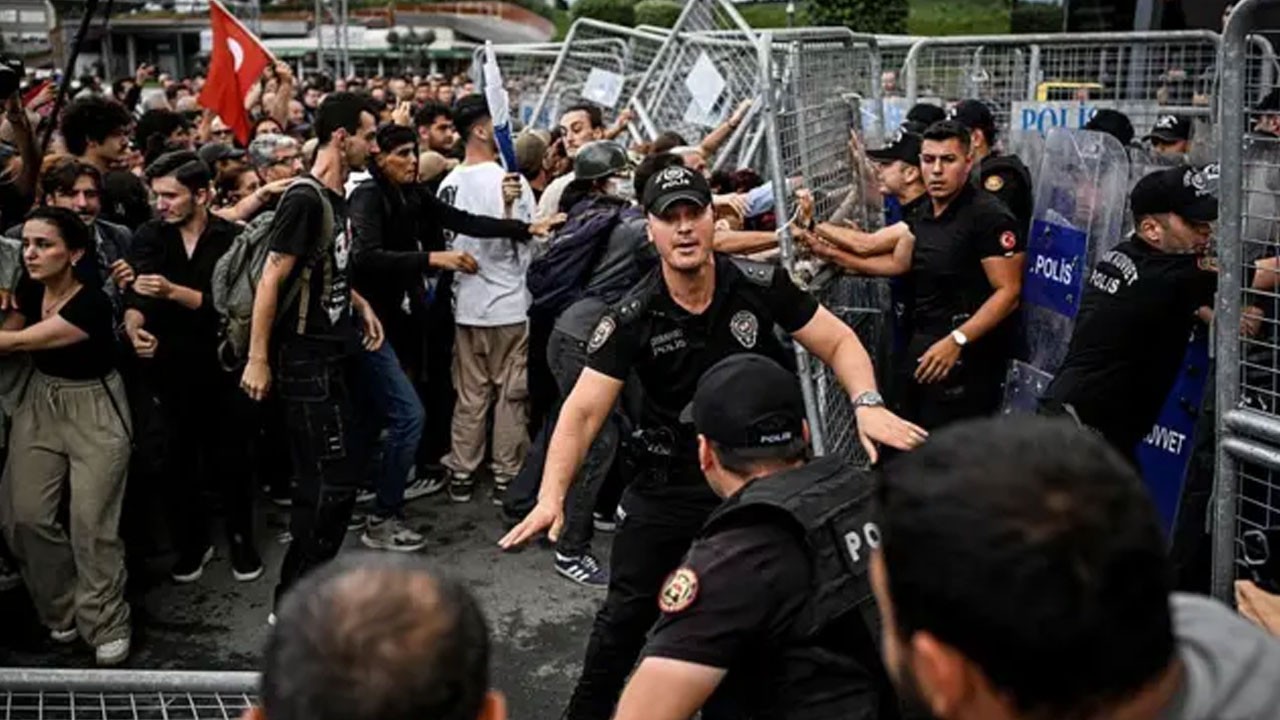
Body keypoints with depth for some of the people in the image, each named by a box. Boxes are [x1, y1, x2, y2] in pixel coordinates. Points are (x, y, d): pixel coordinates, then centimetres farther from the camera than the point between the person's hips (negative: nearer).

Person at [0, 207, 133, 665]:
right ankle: (62, 610, 21)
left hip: (94, 412, -6)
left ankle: (107, 626, 10)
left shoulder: (92, 304, -24)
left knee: (91, 523, -6)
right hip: (39, 405, 6)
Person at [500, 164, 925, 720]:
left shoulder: (762, 286, -12)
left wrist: (867, 403, -24)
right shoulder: (632, 318, -14)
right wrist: (552, 496, -31)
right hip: (669, 481, 0)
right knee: (626, 612, 5)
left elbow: (837, 342, -4)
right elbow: (584, 411, -18)